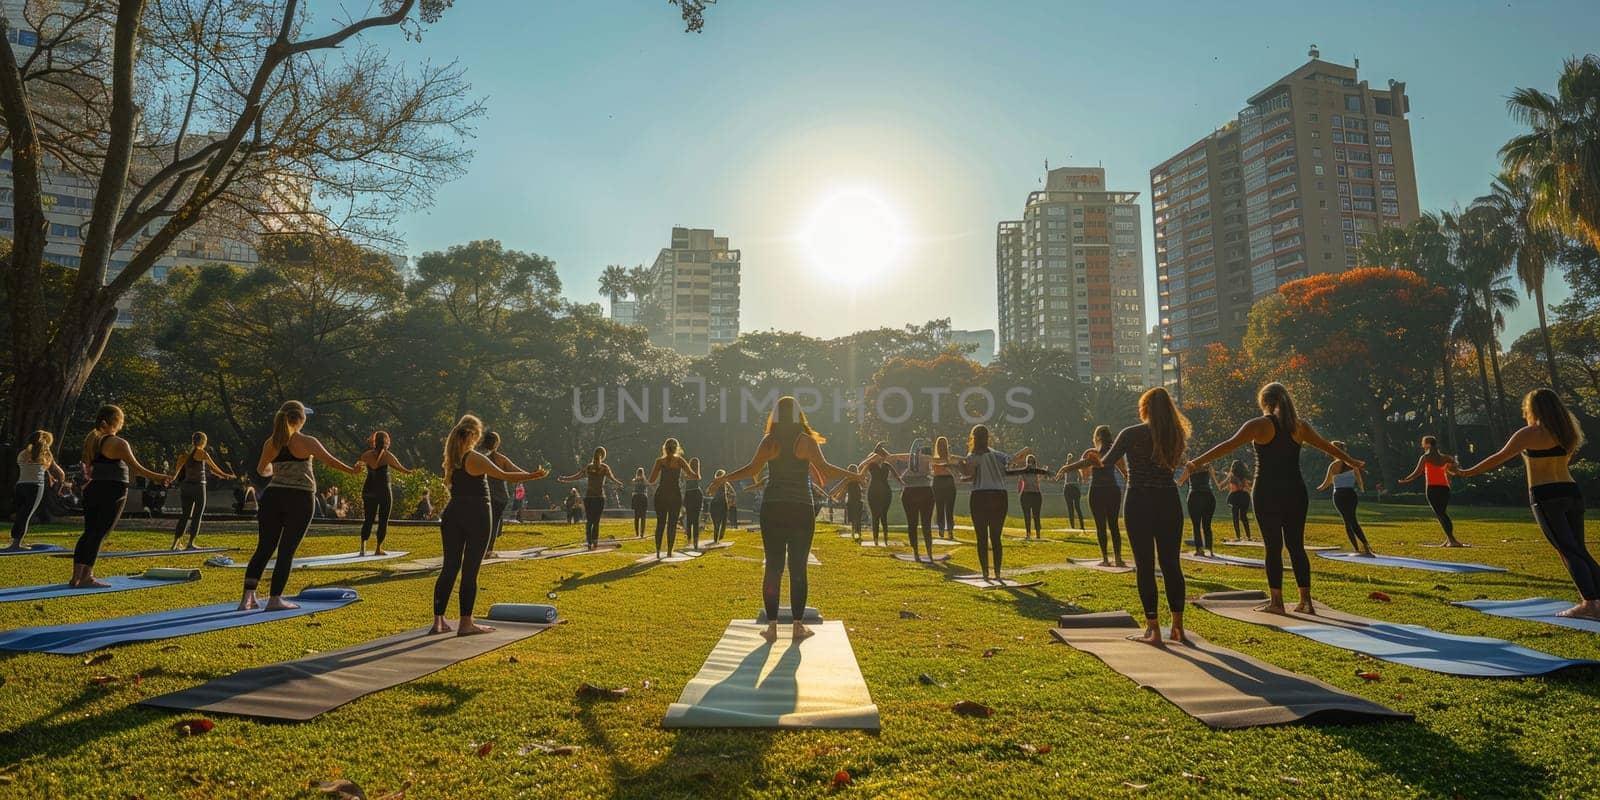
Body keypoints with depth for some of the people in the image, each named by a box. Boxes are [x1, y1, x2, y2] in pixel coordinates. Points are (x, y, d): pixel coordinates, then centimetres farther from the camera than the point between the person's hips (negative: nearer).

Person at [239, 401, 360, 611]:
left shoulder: (270, 443, 9)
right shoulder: (306, 442, -7)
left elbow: (261, 469, 24)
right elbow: (330, 461, -12)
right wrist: (352, 470, 1)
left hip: (272, 496, 5)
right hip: (300, 499, -5)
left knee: (264, 548, 12)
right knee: (287, 551, 1)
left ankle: (247, 597, 8)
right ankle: (274, 599, 3)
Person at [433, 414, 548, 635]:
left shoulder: (451, 458, 10)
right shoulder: (475, 458, -14)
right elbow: (503, 475, -24)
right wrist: (532, 476, -23)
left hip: (453, 513, 7)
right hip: (476, 515, -7)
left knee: (449, 567, 12)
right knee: (470, 570, -1)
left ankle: (438, 621, 15)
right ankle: (466, 623, 5)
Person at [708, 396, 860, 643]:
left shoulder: (769, 441, 1)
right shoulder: (806, 441, -4)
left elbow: (752, 469, -5)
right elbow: (825, 469, -9)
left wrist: (723, 479, 7)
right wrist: (851, 475, 6)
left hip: (772, 510, 1)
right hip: (800, 511, -1)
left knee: (773, 567, 6)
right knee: (798, 568, 5)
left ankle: (772, 625, 7)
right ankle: (798, 625, 9)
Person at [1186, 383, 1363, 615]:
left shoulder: (1260, 425, -7)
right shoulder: (1300, 426, 8)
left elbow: (1229, 445, -17)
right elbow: (1327, 446, 22)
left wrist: (1198, 462, -19)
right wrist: (1352, 462, 39)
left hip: (1267, 493, -4)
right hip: (1295, 492, 4)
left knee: (1273, 547, 0)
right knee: (1296, 546, 11)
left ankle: (1276, 602, 4)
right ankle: (1305, 601, 13)